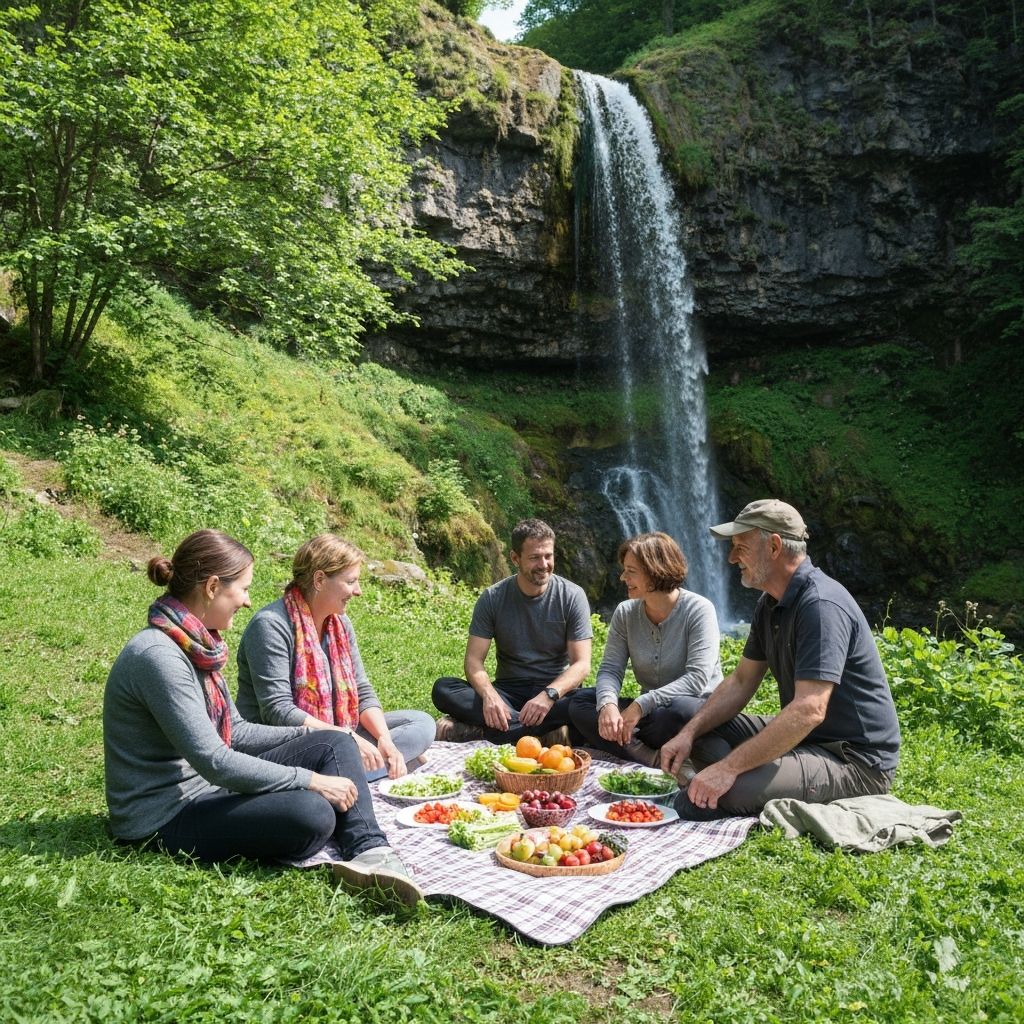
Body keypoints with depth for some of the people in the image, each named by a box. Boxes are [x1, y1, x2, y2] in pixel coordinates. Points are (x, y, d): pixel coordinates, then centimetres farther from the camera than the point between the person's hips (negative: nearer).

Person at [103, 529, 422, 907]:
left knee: (335, 744, -1)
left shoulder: (196, 643, 5)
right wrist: (311, 779, -22)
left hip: (209, 785, 10)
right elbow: (212, 760, -27)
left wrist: (310, 734, 5)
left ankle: (369, 850, -21)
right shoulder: (159, 655, -24)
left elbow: (234, 731, 12)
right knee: (311, 813, -32)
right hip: (165, 816, -10)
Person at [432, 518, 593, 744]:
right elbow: (473, 660, -7)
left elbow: (581, 664, -9)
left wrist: (549, 695, -29)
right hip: (507, 691, 1)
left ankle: (474, 729, -32)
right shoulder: (492, 598, -2)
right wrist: (489, 695, -29)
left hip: (555, 690, -1)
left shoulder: (572, 596, -5)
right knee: (443, 689, -23)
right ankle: (546, 732, -32)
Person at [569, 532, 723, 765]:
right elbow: (610, 669, -3)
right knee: (581, 700, -15)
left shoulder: (699, 610, -12)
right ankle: (655, 760, -29)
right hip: (649, 712, 5)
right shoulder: (625, 613, 3)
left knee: (681, 710, -39)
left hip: (699, 709, -5)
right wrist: (608, 704, -26)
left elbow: (697, 678, -22)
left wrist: (641, 705, -29)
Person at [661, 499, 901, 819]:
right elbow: (741, 680, 11)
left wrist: (729, 767, -31)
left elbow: (809, 710, -32)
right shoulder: (771, 603, 8)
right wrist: (689, 732, -3)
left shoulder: (822, 605, -24)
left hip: (855, 759, -10)